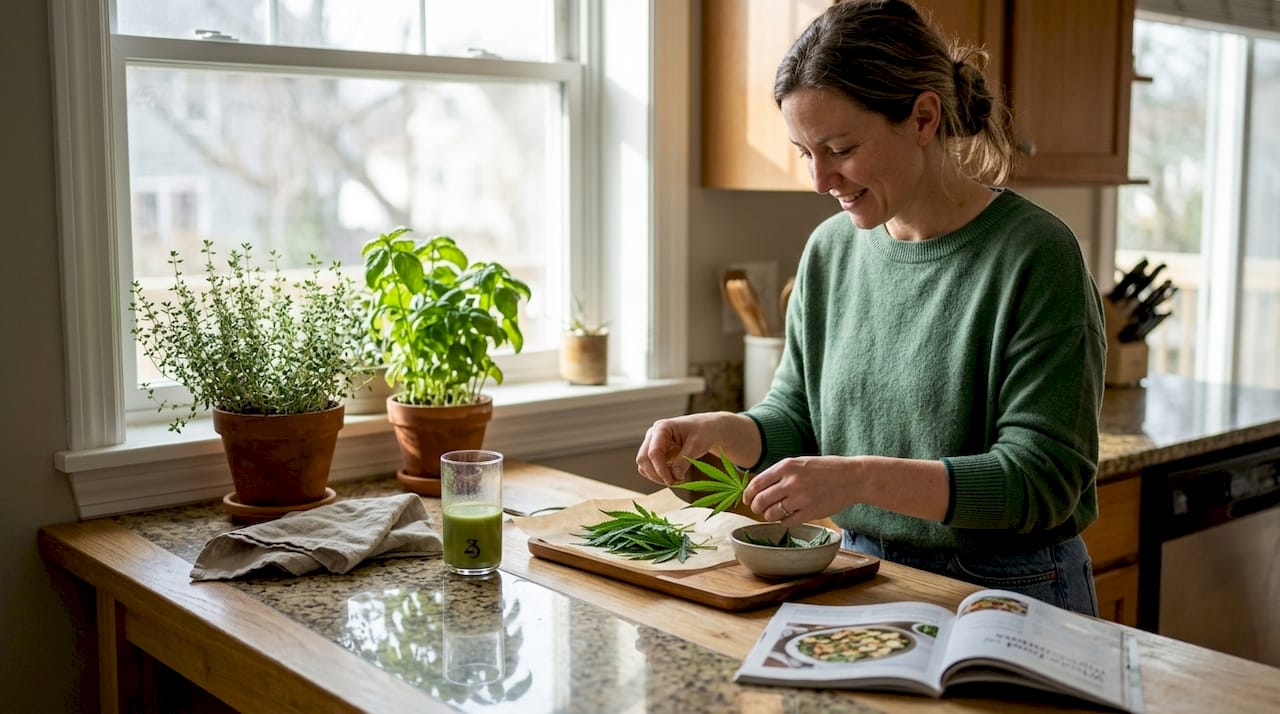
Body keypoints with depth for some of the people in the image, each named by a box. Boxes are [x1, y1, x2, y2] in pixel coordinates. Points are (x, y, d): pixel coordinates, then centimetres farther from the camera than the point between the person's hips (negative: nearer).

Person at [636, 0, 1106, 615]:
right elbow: (797, 418, 11)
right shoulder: (830, 250, 3)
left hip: (1004, 594, -4)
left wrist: (863, 477, -30)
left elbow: (1042, 478, -19)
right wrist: (721, 430, -11)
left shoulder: (1034, 255, -16)